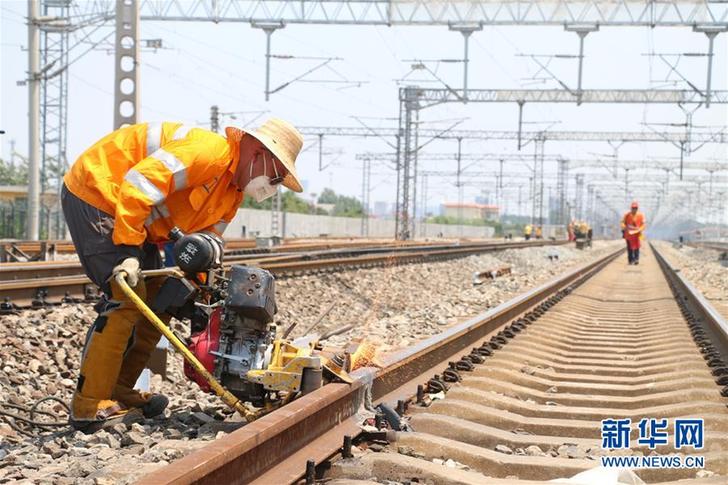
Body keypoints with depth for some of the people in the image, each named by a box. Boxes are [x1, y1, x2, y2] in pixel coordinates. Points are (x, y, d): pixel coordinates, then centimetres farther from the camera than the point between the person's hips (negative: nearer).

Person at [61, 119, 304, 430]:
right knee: (126, 299, -17)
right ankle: (88, 407, -14)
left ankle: (119, 392, 15)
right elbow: (138, 185, -32)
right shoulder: (209, 151, -25)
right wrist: (128, 250, -33)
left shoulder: (233, 193, 8)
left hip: (134, 216, 11)